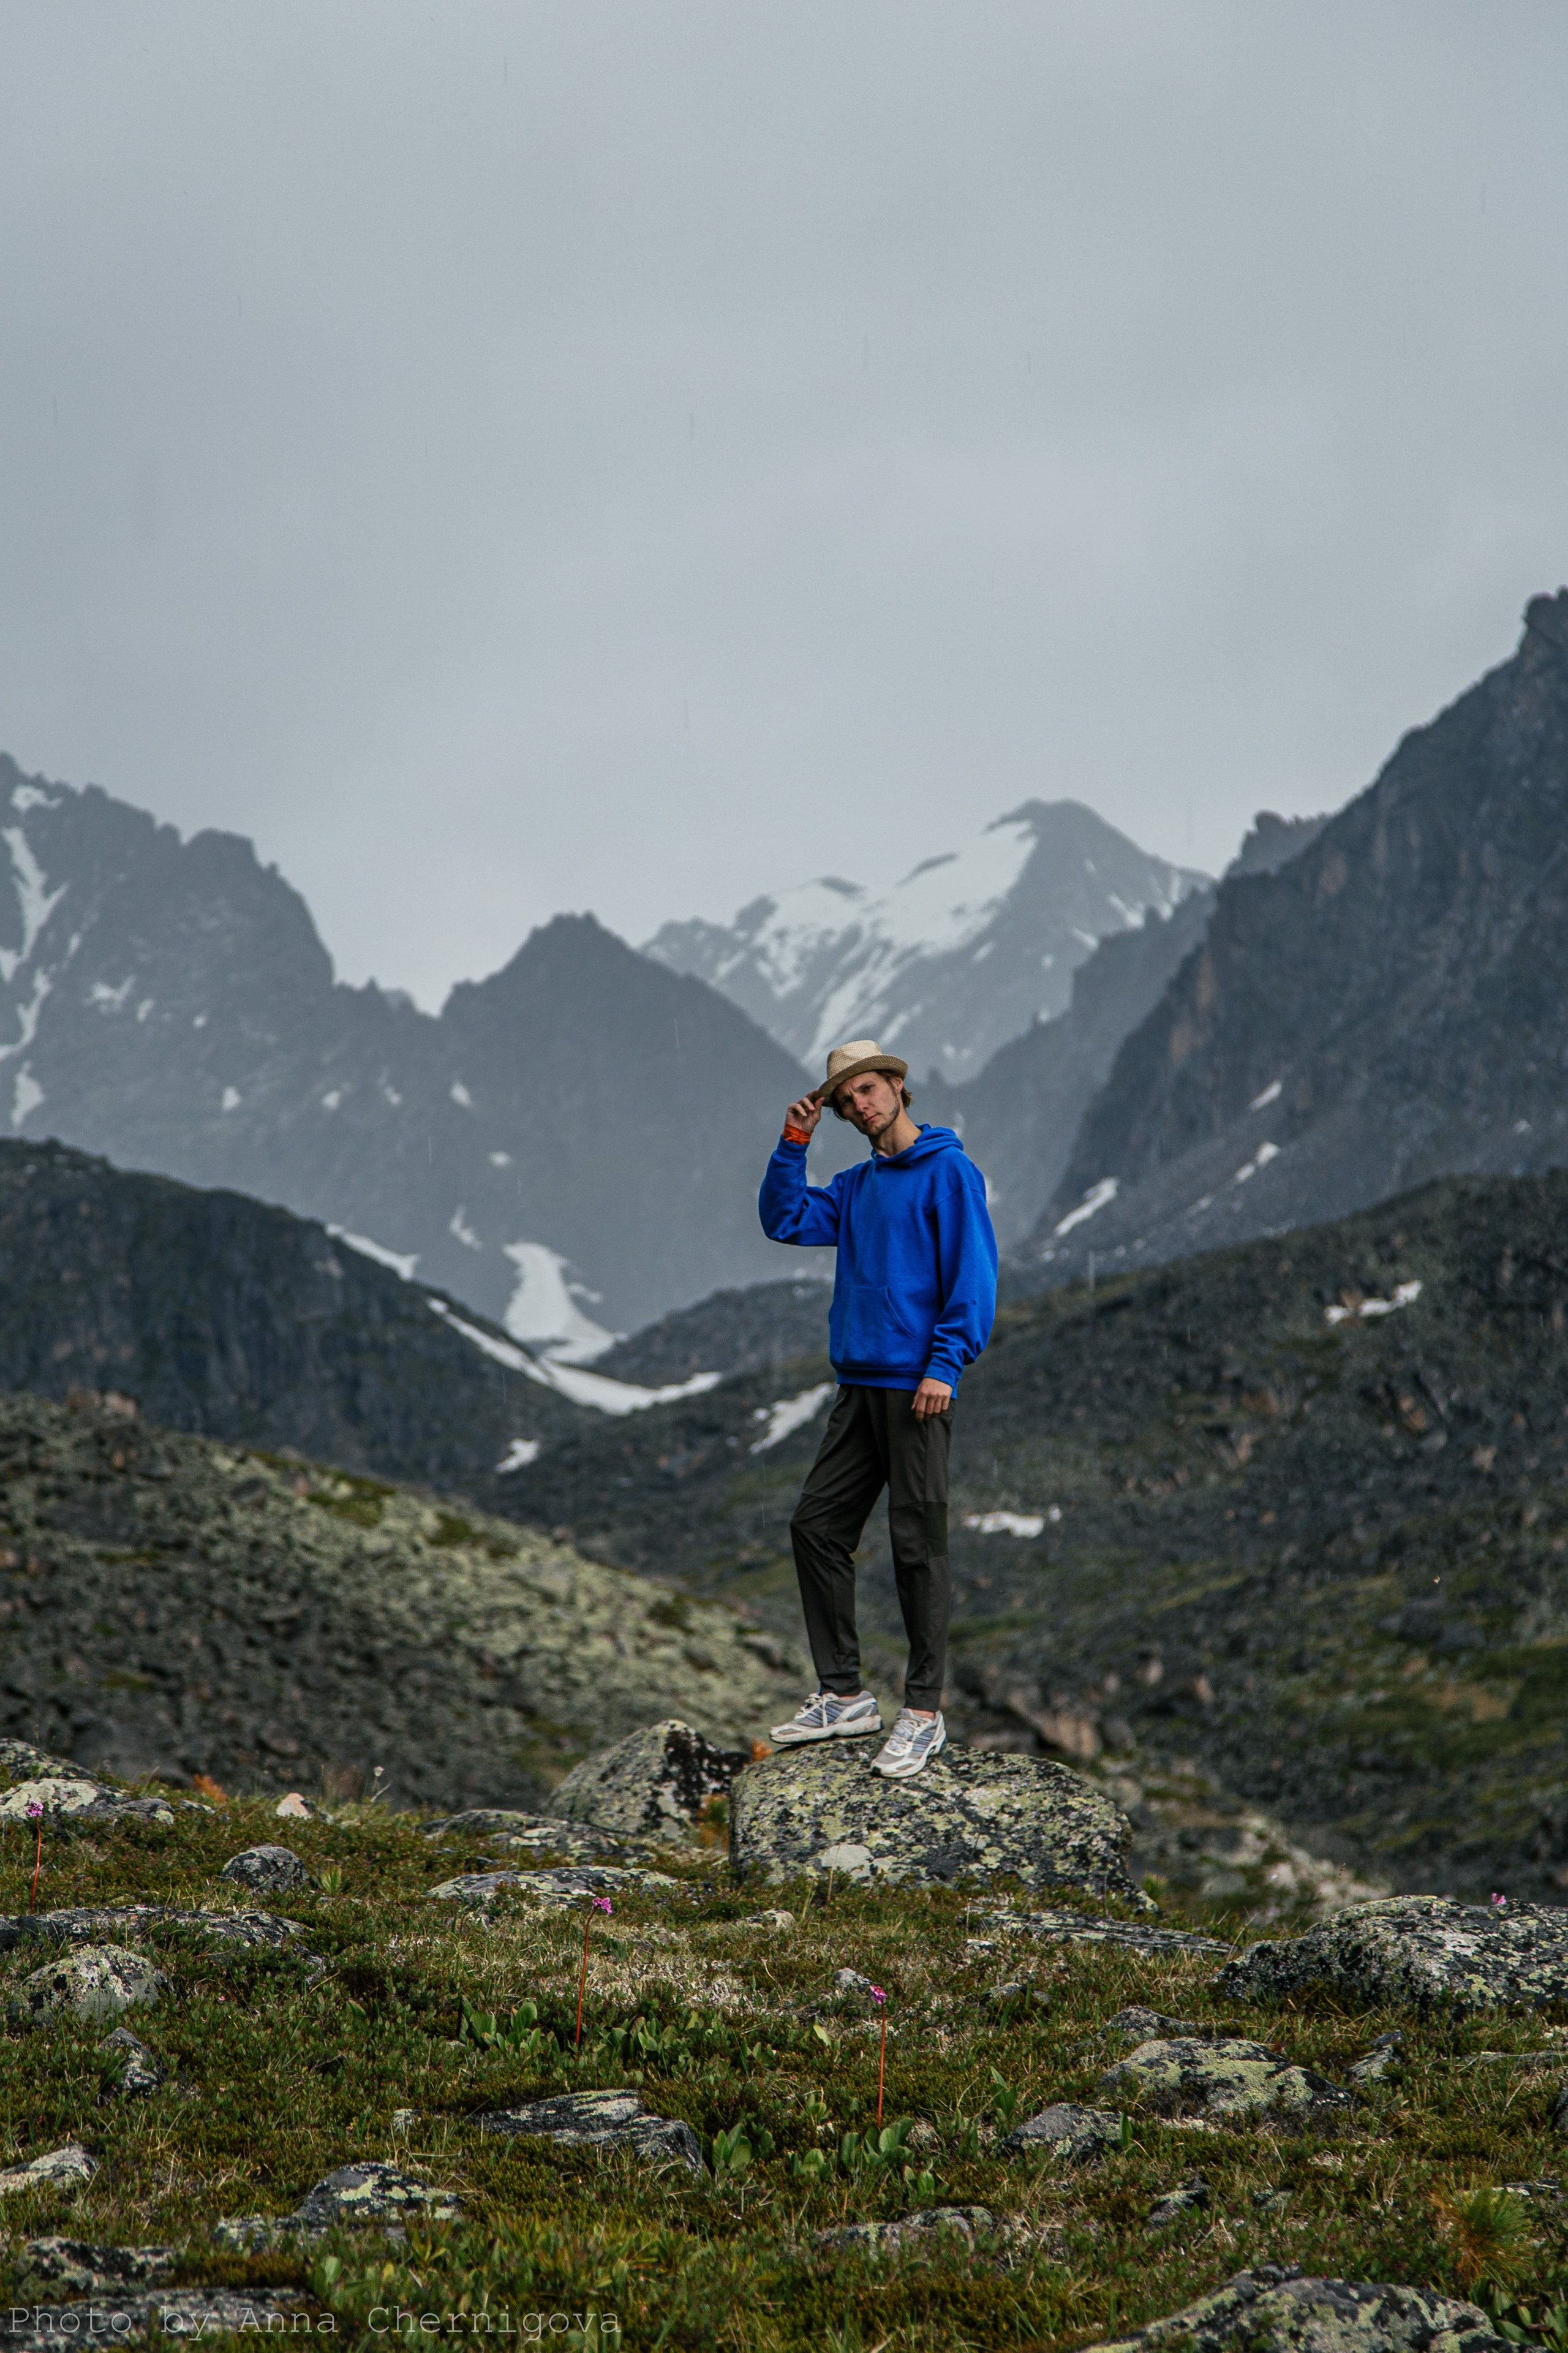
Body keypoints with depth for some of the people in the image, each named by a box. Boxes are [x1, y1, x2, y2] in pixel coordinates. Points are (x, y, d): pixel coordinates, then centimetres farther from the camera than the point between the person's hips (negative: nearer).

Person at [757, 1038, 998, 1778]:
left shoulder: (948, 1171, -6)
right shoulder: (855, 1185, 17)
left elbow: (973, 1272, -12)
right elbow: (784, 1220, 13)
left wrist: (945, 1364, -18)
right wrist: (794, 1142, 5)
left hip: (916, 1387, -8)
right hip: (858, 1384, 8)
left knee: (917, 1544, -5)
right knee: (817, 1527, 7)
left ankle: (923, 1713, 1)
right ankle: (843, 1695, 15)